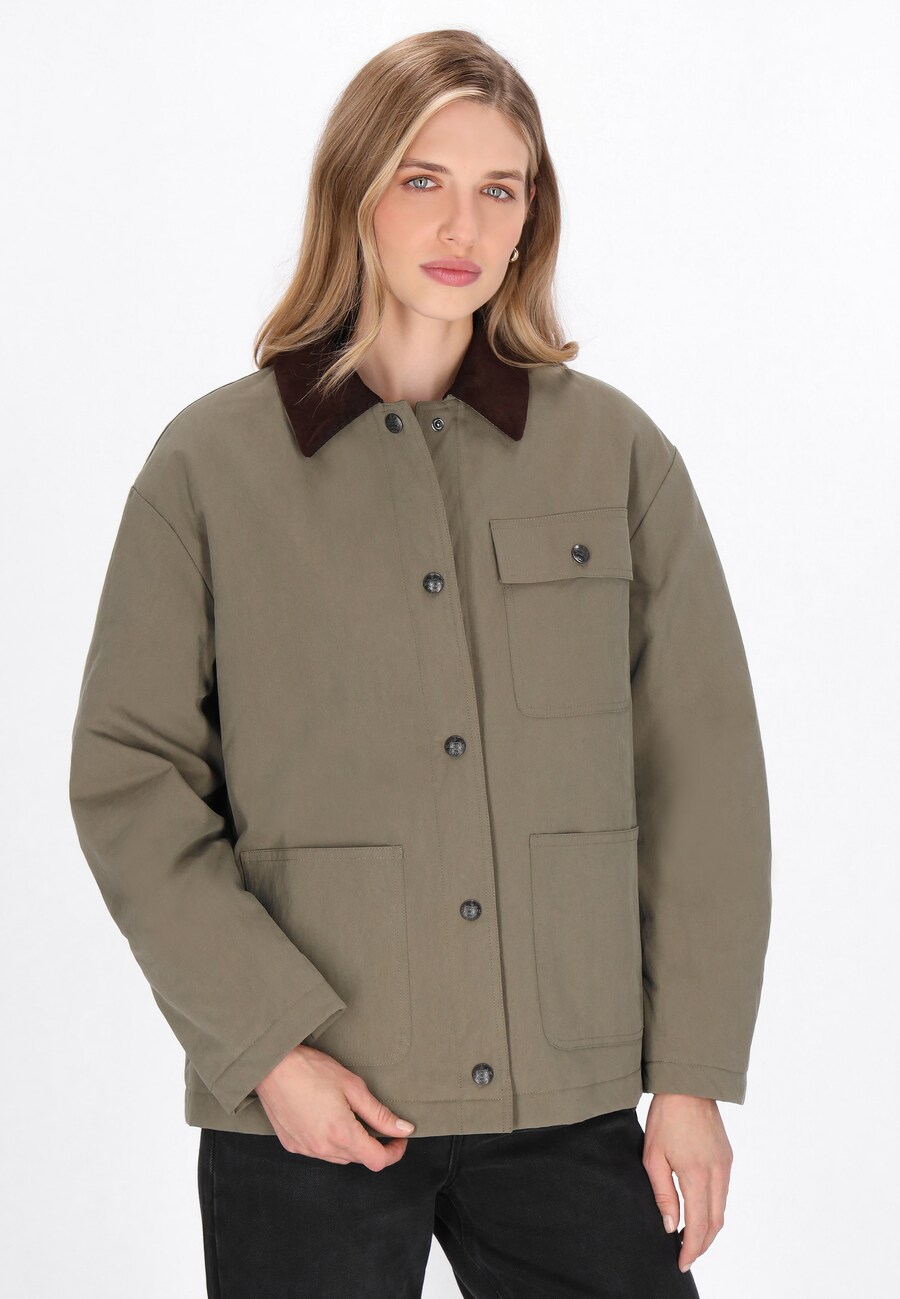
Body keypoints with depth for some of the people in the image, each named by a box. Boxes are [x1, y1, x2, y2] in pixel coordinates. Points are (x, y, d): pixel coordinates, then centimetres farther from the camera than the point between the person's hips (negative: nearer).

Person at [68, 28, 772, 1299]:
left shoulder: (617, 452, 5)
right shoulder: (212, 463, 1)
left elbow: (702, 768, 5)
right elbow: (129, 778, 0)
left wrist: (694, 1073, 1)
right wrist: (269, 1046, -9)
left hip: (572, 1107, 1)